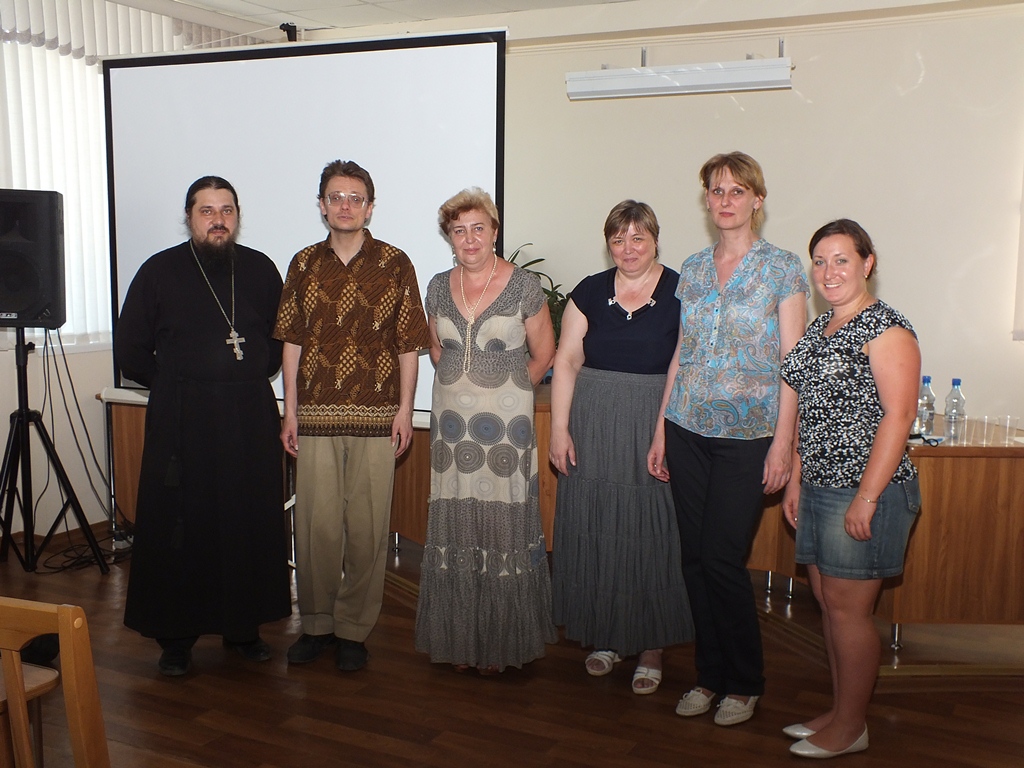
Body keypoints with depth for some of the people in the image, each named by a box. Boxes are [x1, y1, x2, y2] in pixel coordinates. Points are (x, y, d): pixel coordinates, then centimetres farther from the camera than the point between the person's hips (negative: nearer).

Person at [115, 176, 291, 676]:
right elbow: (130, 350, 5)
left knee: (252, 525, 5)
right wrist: (177, 386, 3)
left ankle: (244, 626, 21)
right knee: (178, 529, 2)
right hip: (181, 422, -2)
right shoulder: (159, 272, 1)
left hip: (251, 418, 2)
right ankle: (175, 638, 16)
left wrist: (250, 380, 9)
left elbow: (281, 337, 18)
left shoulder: (261, 269, 6)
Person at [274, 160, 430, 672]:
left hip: (376, 417, -2)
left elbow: (409, 344, 3)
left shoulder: (395, 264, 2)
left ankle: (353, 629, 19)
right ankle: (316, 624, 23)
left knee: (366, 526, 4)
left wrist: (405, 408, -2)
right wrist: (290, 410, 6)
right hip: (316, 415, 2)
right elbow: (292, 342, 10)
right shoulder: (304, 264, 9)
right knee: (316, 523, 6)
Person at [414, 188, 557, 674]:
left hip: (505, 426, -4)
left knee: (503, 527, 1)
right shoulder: (439, 287, 7)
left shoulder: (525, 286, -5)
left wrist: (505, 390, 7)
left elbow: (543, 355, 3)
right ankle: (460, 638, 21)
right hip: (451, 422, 4)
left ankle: (501, 643, 16)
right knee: (455, 528, 7)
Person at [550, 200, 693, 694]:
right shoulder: (590, 292, 6)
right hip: (593, 430, 3)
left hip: (657, 431, -2)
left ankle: (651, 648, 18)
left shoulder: (680, 293, -1)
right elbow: (566, 362, 5)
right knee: (594, 533, 8)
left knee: (652, 538, 3)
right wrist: (559, 428, -3)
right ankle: (605, 636, 26)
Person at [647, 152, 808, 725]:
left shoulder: (782, 268, -2)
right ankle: (710, 675, 24)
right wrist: (661, 431, 10)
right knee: (694, 558, 7)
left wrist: (783, 442, -11)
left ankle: (745, 684, 17)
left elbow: (791, 363, -5)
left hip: (747, 435, -4)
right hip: (689, 429, 5)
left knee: (723, 559, -4)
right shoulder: (693, 269, 11)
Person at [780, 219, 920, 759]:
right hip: (821, 487, 8)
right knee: (827, 602, 14)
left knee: (848, 608, -1)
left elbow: (898, 415, -17)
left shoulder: (886, 329, -11)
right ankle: (839, 713, 28)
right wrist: (795, 481, 15)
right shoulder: (819, 329, 14)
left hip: (863, 491, -8)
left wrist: (866, 498, -20)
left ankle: (850, 728, 15)